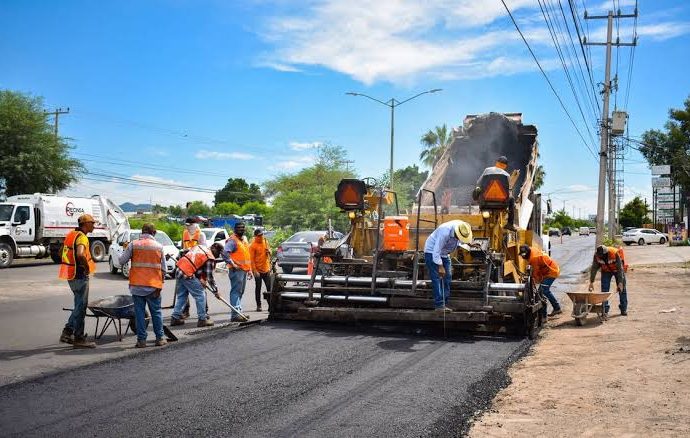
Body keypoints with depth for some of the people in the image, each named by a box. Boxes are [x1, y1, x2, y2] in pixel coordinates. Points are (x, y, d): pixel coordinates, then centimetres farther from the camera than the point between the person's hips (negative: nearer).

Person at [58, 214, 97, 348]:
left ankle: (67, 333, 20)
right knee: (81, 307, -2)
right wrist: (87, 267, -20)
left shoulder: (71, 234, 13)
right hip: (80, 276, -9)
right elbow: (80, 254, -36)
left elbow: (63, 252, 24)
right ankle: (79, 339, 4)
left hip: (71, 275, 9)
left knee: (79, 305, 19)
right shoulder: (82, 237, -17)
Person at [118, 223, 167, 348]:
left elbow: (121, 261, -3)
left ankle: (141, 339, 7)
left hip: (137, 285, 0)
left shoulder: (133, 245, -2)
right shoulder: (159, 246, 2)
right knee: (156, 312, 11)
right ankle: (159, 338, 16)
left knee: (139, 312, 6)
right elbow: (163, 268, 4)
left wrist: (125, 250, 16)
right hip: (153, 285, 1)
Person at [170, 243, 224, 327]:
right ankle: (202, 319, 4)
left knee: (181, 296, 18)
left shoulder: (199, 247, 17)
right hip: (188, 275, -9)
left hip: (179, 271, 9)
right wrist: (215, 290, 6)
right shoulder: (210, 259, -6)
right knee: (200, 296, 1)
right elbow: (209, 276, -5)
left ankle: (175, 318, 22)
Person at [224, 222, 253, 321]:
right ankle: (235, 314, -13)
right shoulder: (232, 240, -11)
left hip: (244, 270, 9)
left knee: (240, 292, 14)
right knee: (236, 291, -11)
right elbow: (225, 253, -25)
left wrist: (249, 270, 22)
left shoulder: (244, 239, 18)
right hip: (236, 270, -9)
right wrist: (232, 264, -22)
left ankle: (238, 312, 23)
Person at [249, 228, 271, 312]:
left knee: (269, 287, 6)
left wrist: (268, 251, -7)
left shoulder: (265, 242, 7)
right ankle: (258, 305, 10)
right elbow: (251, 259, -13)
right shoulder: (253, 245, -11)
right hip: (258, 270, -5)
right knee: (258, 288, 3)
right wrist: (255, 271, -18)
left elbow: (269, 254, 17)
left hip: (266, 269, 5)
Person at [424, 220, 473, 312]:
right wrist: (440, 266, -27)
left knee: (447, 277, 3)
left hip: (444, 253, 8)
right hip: (432, 252, -8)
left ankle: (444, 304, 7)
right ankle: (439, 305, -16)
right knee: (437, 278, -14)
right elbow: (436, 251, -31)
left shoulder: (462, 228, -13)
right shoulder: (445, 232, -35)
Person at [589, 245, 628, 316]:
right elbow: (594, 269, -19)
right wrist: (591, 282, -22)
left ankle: (623, 309, 14)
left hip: (617, 270, -2)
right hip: (606, 271, 2)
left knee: (622, 289, 2)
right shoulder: (596, 255, -27)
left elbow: (620, 269, -33)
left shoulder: (615, 254, -36)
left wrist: (620, 283, -35)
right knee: (604, 290, -7)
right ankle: (605, 310, -1)